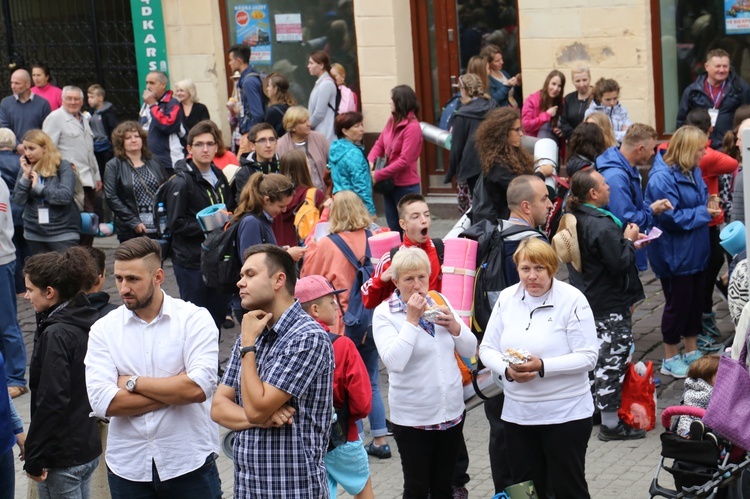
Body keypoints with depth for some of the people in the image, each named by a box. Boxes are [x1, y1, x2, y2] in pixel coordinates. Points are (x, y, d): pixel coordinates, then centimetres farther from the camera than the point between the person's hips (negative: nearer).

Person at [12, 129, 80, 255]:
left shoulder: (63, 166, -7)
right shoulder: (26, 169, 7)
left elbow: (65, 196, -20)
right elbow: (18, 201, 0)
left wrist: (38, 187, -13)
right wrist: (25, 176, -10)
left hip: (63, 234, -5)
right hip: (34, 235, 5)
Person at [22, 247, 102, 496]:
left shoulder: (56, 335, -20)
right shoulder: (86, 321, 6)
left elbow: (51, 401, -24)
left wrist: (34, 459, -17)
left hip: (63, 457, -9)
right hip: (89, 447, 9)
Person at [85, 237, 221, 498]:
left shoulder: (194, 318, -5)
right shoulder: (103, 329, 0)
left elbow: (199, 387, -18)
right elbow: (102, 402, -12)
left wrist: (132, 382, -11)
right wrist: (176, 390, -14)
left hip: (190, 463, -1)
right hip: (127, 466, 1)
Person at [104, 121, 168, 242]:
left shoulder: (154, 163, 14)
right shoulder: (113, 166, 1)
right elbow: (111, 198, -7)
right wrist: (134, 222, -13)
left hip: (159, 228, 3)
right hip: (131, 232, -3)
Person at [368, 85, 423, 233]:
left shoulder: (412, 127, -19)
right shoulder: (392, 121, 4)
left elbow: (404, 161, -22)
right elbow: (380, 144, 9)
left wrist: (378, 175, -19)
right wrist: (370, 161, -11)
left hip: (406, 187, -7)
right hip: (389, 184, 7)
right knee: (394, 230, 17)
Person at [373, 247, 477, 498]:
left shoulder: (440, 301, 6)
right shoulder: (384, 314, -9)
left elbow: (470, 350, 7)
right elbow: (394, 362, -23)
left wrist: (454, 326, -11)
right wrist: (411, 320, -22)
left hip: (451, 411, 4)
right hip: (412, 417, -4)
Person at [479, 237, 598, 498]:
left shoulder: (572, 300, -11)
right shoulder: (506, 298, 4)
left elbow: (588, 357, -14)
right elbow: (487, 349, 6)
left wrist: (543, 367, -25)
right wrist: (507, 369, -15)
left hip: (566, 415, -5)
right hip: (517, 414, 5)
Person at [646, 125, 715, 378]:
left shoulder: (693, 171, 4)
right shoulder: (662, 178, -24)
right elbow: (671, 217, -26)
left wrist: (709, 208, -2)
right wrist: (703, 213, -20)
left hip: (696, 252, 8)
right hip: (675, 255, -8)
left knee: (695, 301, 17)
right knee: (677, 304, 3)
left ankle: (692, 352, 32)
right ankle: (670, 359, 19)